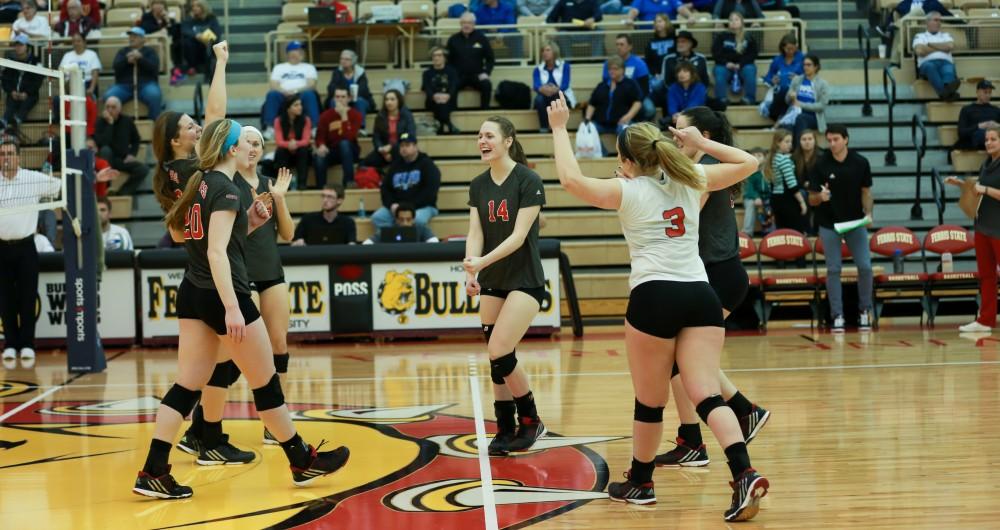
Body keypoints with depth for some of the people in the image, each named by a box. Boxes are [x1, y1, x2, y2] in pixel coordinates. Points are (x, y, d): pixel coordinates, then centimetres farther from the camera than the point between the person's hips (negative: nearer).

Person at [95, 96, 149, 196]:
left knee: (144, 169, -21)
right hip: (108, 159, -3)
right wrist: (110, 123, -25)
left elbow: (136, 140, 15)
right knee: (105, 150, -37)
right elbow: (101, 143, -27)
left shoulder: (127, 121, 1)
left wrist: (132, 154, -2)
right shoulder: (101, 122, -10)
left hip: (123, 159, 3)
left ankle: (123, 193, -15)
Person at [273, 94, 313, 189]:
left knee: (303, 150, -32)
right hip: (286, 154, 0)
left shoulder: (306, 120, -10)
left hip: (301, 154, 0)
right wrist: (288, 144, -42)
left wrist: (296, 144, -42)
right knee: (280, 151, -31)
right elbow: (279, 141, -19)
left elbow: (306, 141, -19)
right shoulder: (279, 121, -10)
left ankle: (302, 183, -32)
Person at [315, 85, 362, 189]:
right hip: (332, 151, 1)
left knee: (344, 143, -36)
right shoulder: (326, 115, 1)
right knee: (320, 157, -32)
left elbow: (349, 137, -22)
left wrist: (344, 116, -26)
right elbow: (320, 136, -5)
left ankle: (349, 182, -35)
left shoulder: (355, 115, -8)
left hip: (349, 152, -1)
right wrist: (321, 146, -29)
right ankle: (321, 188, -21)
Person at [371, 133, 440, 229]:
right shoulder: (395, 165, 17)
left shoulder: (427, 164, 1)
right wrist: (391, 204, -5)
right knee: (377, 217, -22)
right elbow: (385, 188, 16)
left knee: (417, 220, -40)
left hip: (422, 207, -5)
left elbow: (430, 190, -10)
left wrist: (412, 206, -18)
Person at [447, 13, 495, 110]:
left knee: (487, 85, -31)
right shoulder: (453, 40, 6)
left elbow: (490, 58, 9)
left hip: (477, 75, 0)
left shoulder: (481, 38, 4)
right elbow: (448, 60, 10)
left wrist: (486, 72, -7)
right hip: (459, 76, 0)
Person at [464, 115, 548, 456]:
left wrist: (482, 262, -29)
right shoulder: (478, 185, 6)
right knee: (497, 358, 4)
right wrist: (471, 272, -19)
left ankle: (530, 420, 4)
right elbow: (475, 232, -1)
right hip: (492, 284, 6)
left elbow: (519, 235, -18)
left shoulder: (528, 181, -12)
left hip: (525, 281, -6)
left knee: (500, 353, -15)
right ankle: (505, 430, 14)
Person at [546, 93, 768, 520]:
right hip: (701, 296, 4)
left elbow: (570, 179, 2)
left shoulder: (628, 192, 2)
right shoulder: (691, 181, 13)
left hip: (654, 297, -4)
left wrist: (560, 128, 11)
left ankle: (640, 483, 26)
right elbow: (748, 163, 23)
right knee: (706, 395, -4)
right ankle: (745, 474, -23)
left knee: (650, 401, 10)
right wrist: (701, 143, 25)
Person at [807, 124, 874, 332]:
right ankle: (837, 316, 7)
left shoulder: (861, 163, -5)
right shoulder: (821, 165, -9)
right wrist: (821, 197, -29)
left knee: (865, 266, -3)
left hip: (855, 222, 1)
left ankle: (864, 311, 15)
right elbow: (812, 199, -7)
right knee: (833, 270, 0)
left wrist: (868, 213, -12)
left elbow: (866, 192, 4)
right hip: (829, 223, -1)